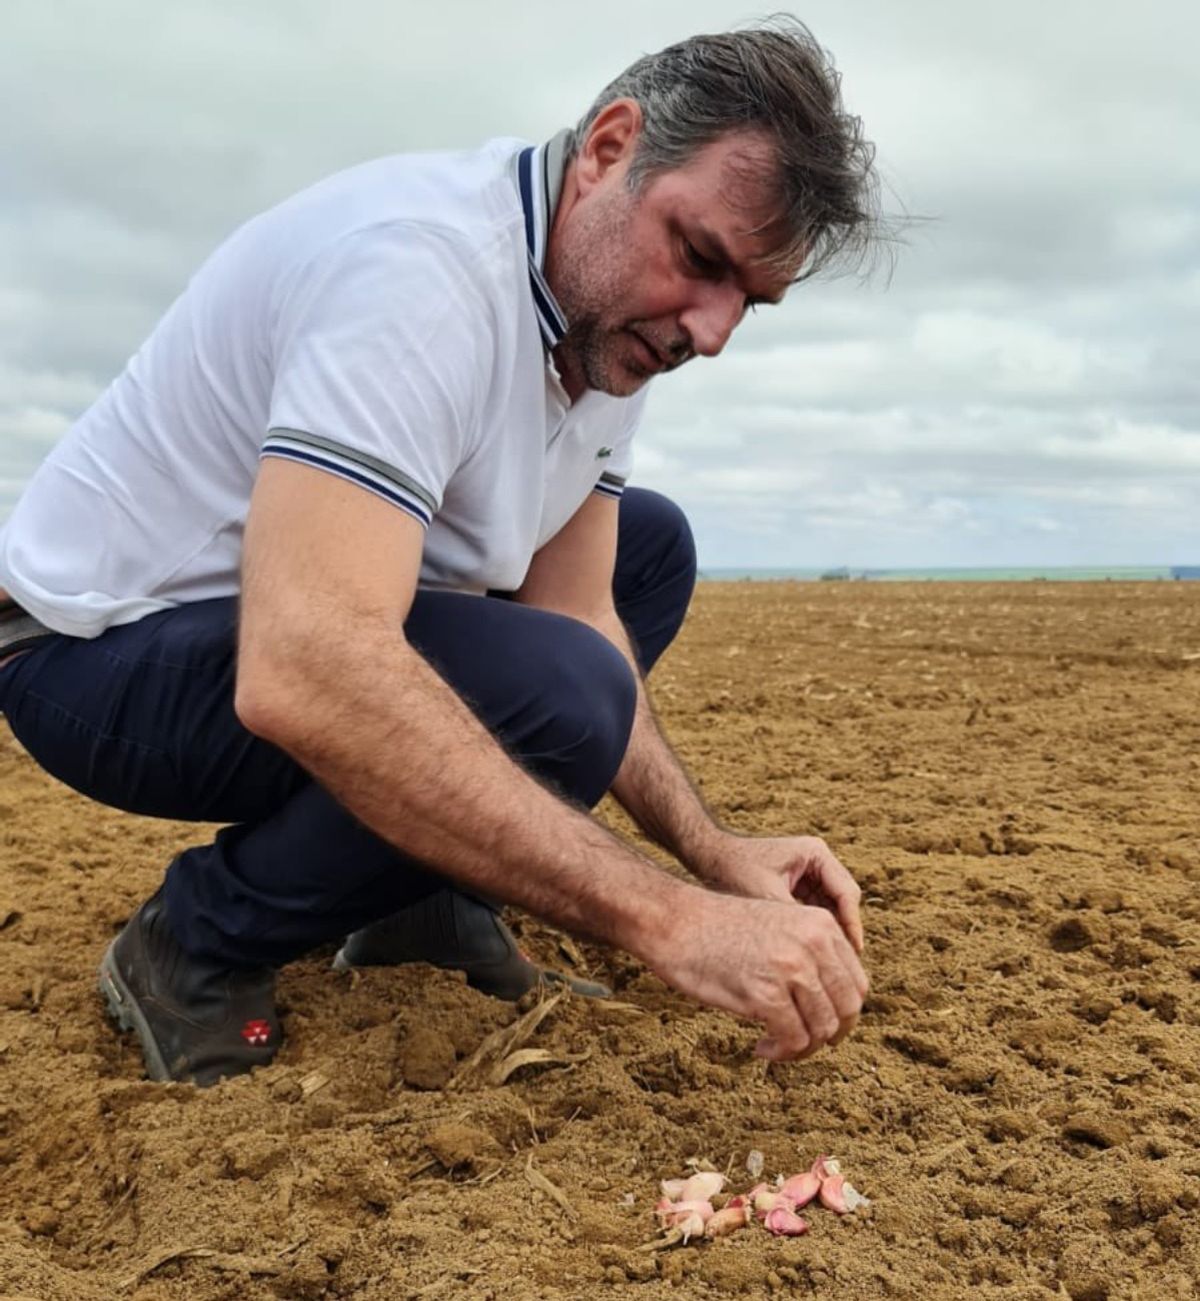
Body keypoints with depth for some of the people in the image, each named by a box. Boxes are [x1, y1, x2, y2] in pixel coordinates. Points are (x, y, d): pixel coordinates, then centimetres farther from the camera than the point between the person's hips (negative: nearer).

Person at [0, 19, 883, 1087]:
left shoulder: (612, 313, -1)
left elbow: (579, 615, -1)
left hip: (289, 609, 9)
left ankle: (422, 894, 6)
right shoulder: (427, 260, -30)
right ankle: (198, 947, -7)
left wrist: (716, 853, -13)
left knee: (650, 547, 8)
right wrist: (663, 917, -42)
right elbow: (303, 675, -43)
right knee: (553, 697, -31)